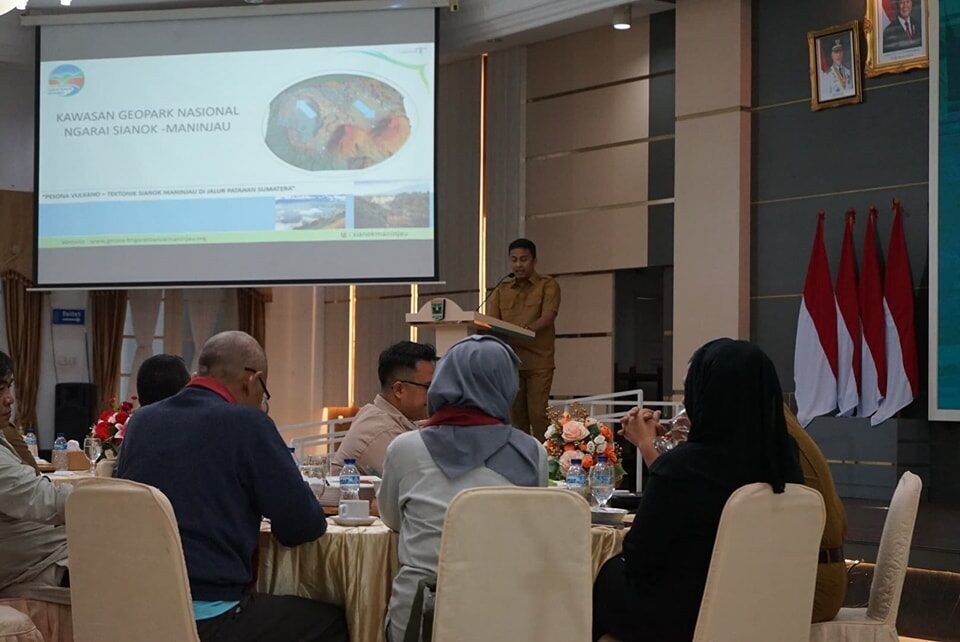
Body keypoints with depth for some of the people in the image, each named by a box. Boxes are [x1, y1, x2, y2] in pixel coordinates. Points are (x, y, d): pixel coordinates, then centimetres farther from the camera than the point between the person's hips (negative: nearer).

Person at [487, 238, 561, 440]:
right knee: (515, 414, 3)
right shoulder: (502, 289, 17)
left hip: (538, 361, -4)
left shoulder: (548, 285, 3)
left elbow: (547, 317, -11)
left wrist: (527, 330, -28)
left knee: (538, 414, -9)